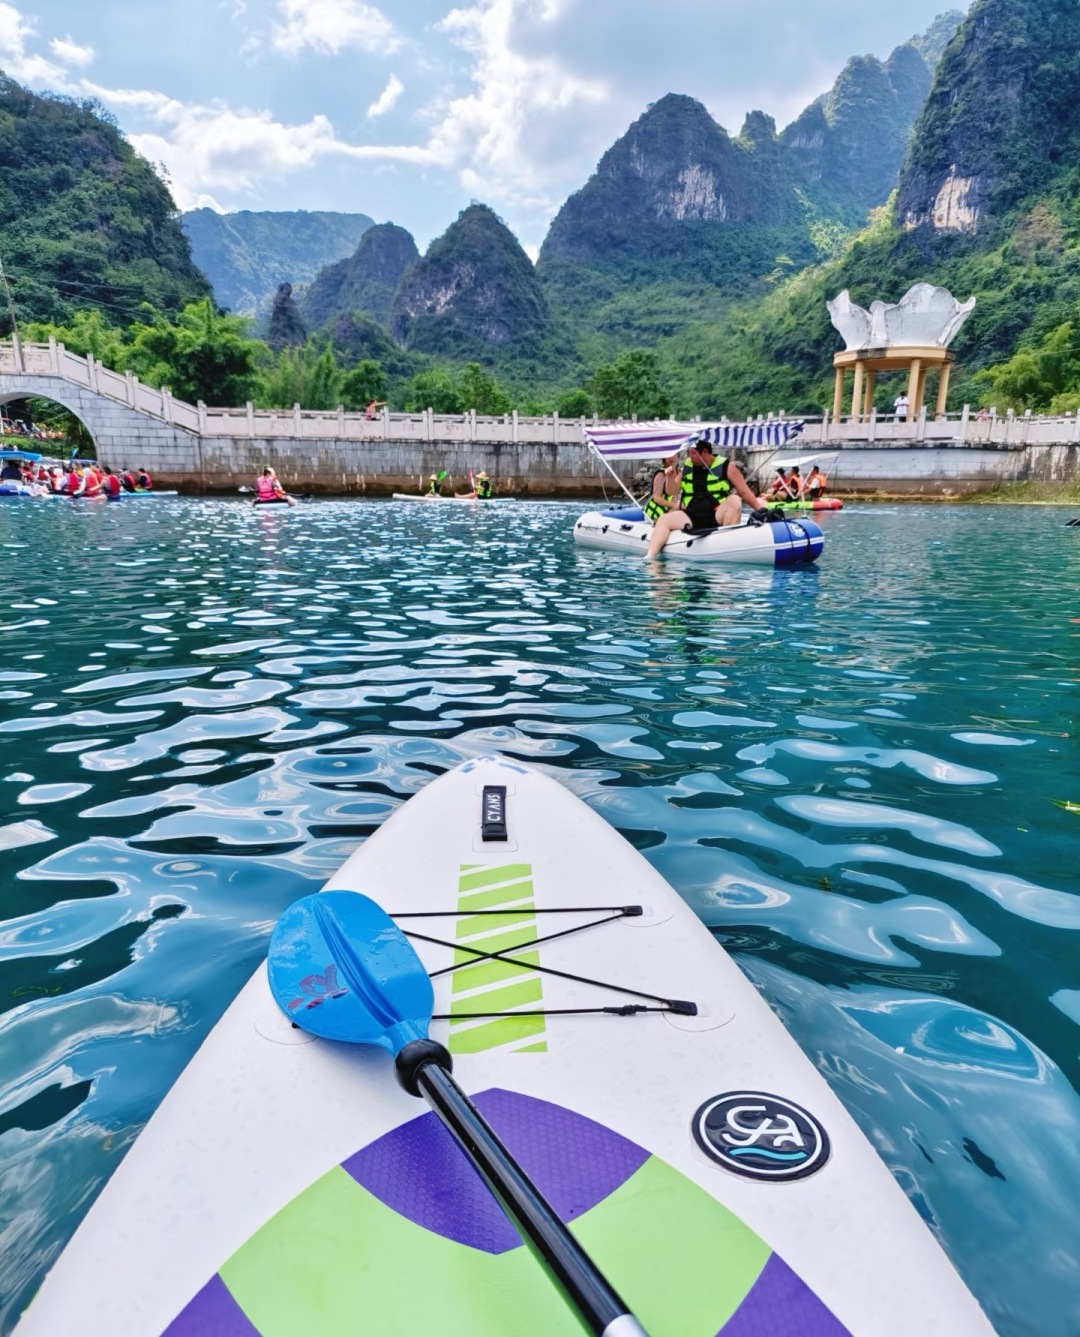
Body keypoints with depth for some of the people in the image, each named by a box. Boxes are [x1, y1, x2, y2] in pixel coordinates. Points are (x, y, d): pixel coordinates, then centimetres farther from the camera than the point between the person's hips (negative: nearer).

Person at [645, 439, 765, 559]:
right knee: (664, 519, -18)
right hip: (692, 517, 3)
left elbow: (744, 492, 0)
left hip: (717, 517, -3)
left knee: (734, 500, -30)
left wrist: (760, 510, -8)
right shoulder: (687, 467, 12)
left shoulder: (726, 467, 1)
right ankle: (650, 557, -33)